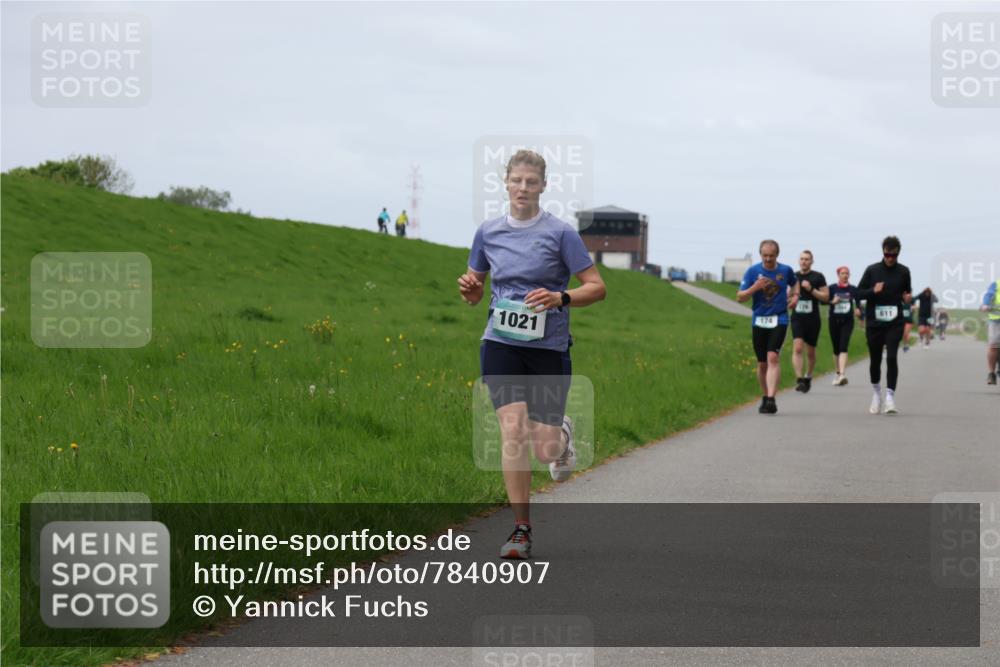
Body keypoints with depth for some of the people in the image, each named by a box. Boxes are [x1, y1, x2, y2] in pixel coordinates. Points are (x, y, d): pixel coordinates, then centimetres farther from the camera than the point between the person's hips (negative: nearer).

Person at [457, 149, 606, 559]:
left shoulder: (560, 233, -4)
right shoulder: (488, 233, 6)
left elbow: (596, 287, -4)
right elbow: (474, 293, 16)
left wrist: (560, 298, -22)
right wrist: (468, 289, -8)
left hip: (549, 347, -2)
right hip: (501, 344, 2)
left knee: (545, 450, -2)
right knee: (512, 432, -15)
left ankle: (563, 435, 37)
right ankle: (521, 529, -6)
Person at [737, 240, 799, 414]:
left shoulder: (786, 270, 2)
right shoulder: (752, 271, -1)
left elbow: (794, 283, 26)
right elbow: (740, 297, -3)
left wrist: (795, 295, 7)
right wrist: (755, 287, -18)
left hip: (779, 320, -1)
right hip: (759, 321, 1)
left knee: (773, 357, -19)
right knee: (762, 363, 7)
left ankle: (771, 399, -25)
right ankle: (765, 398, 25)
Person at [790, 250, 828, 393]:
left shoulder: (818, 277, 0)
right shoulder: (794, 277, 8)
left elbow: (826, 296, -4)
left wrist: (811, 289, -16)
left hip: (813, 318, -1)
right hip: (797, 318, 1)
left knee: (810, 351, 10)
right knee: (797, 348, -17)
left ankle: (808, 377, 31)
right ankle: (799, 379, -22)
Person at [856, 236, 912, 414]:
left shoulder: (903, 271, 4)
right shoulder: (872, 270, 1)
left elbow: (907, 292, 18)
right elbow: (858, 293, 3)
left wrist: (908, 298, -5)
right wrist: (873, 291, -15)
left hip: (894, 323, -1)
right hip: (874, 323, 1)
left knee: (892, 357, -14)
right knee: (875, 360, 10)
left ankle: (890, 396, -13)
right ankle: (876, 392, 30)